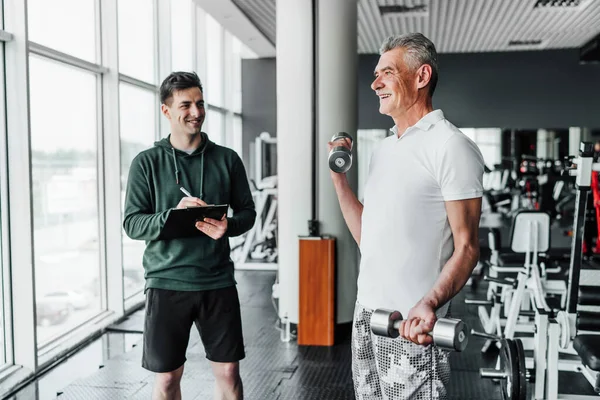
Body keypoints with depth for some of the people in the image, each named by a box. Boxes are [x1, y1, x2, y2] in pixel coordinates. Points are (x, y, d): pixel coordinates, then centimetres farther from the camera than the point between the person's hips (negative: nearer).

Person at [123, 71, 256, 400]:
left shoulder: (227, 159, 5)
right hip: (166, 283, -1)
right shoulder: (147, 163, 0)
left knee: (228, 371, 8)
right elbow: (132, 224, -3)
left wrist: (229, 226, -14)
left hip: (218, 281, 1)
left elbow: (247, 210, 8)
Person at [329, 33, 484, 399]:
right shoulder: (383, 150, 12)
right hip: (367, 314, 8)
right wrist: (339, 176, 8)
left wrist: (429, 303, -31)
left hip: (411, 323, -7)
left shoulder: (450, 146, -11)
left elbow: (466, 248, -15)